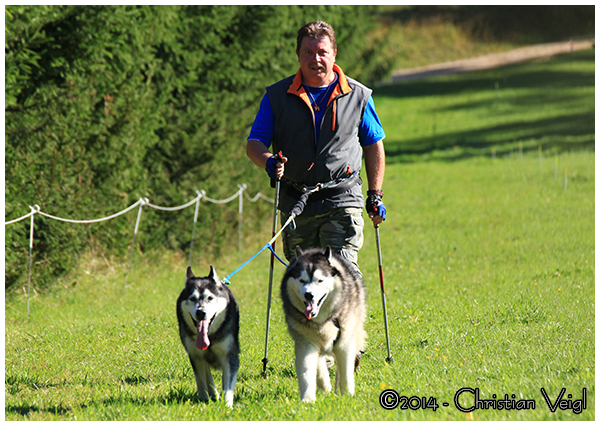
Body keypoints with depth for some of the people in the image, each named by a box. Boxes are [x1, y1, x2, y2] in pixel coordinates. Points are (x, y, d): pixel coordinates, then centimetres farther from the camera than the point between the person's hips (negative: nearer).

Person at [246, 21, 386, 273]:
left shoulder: (358, 96, 6)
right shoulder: (277, 96, 5)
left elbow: (373, 145, 16)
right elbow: (254, 143, 3)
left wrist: (375, 195, 11)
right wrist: (268, 162, -20)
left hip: (341, 200, -2)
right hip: (295, 204, 2)